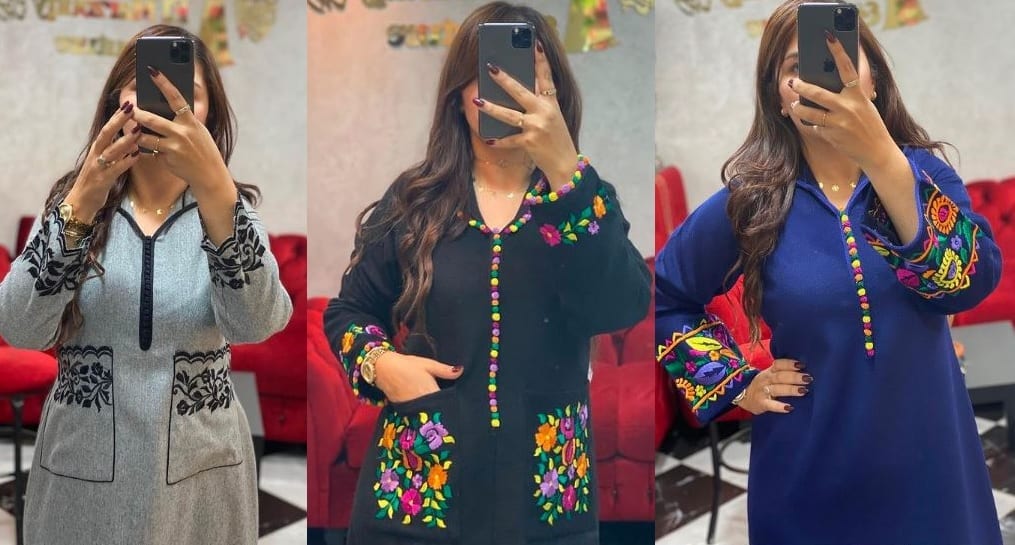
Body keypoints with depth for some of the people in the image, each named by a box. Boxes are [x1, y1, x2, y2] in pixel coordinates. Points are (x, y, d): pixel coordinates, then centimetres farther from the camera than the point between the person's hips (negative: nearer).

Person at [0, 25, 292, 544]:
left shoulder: (229, 209, -3)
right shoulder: (71, 201, -2)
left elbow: (255, 323, -24)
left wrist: (216, 188, -38)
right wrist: (81, 204, -31)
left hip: (201, 473, 0)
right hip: (81, 470, 0)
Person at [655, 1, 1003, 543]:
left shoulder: (923, 172, -5)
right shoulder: (749, 203, -7)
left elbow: (972, 283, -24)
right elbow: (663, 300, 7)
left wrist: (881, 157, -34)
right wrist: (734, 382, -4)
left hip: (926, 459, 1)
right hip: (811, 472, -1)